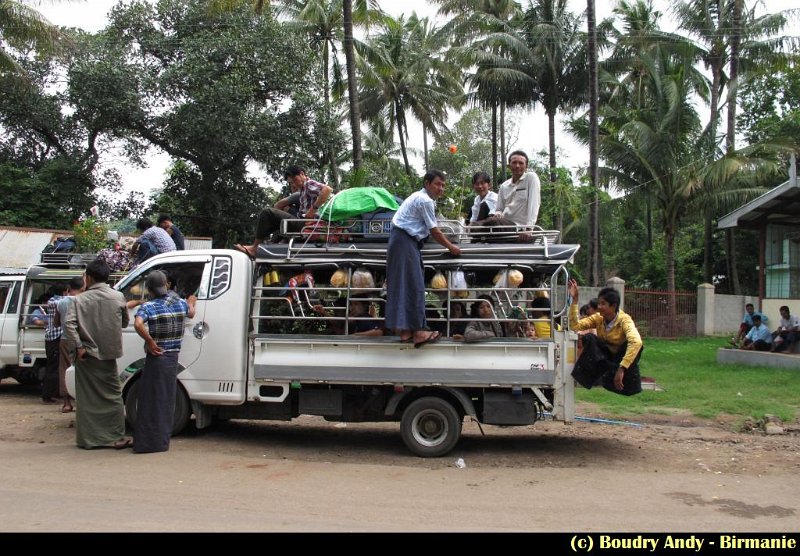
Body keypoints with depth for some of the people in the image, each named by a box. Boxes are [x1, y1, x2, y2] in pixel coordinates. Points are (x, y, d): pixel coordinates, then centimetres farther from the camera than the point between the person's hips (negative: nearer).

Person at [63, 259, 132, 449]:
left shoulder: (80, 300, -5)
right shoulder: (118, 297, -1)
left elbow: (69, 324, -16)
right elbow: (125, 322, 10)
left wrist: (79, 347, -13)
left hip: (87, 356, 0)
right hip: (108, 355, 0)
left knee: (87, 398, 8)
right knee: (113, 395, 8)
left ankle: (87, 439, 12)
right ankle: (117, 437, 6)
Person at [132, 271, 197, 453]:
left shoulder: (148, 307, -10)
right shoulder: (180, 303, 5)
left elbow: (138, 324, -30)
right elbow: (190, 313, 28)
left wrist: (150, 342, -19)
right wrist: (191, 303, 48)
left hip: (156, 358, -5)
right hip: (173, 358, 5)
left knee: (151, 400, 2)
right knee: (167, 400, 14)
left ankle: (148, 442, 4)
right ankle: (162, 440, 21)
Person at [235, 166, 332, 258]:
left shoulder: (309, 184, -2)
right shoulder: (302, 190, 27)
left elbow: (327, 189, -24)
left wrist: (313, 209, -24)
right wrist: (294, 191, 18)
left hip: (305, 224, -11)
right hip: (303, 224, 11)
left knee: (267, 212, -14)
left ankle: (254, 248, -11)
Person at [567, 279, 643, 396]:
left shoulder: (624, 320, -25)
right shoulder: (598, 318, -10)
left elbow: (636, 342, -44)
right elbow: (575, 325, -19)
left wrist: (621, 369, -51)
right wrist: (574, 300, -26)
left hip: (622, 358, -3)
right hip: (605, 358, 3)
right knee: (588, 338, -23)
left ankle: (630, 381, -18)